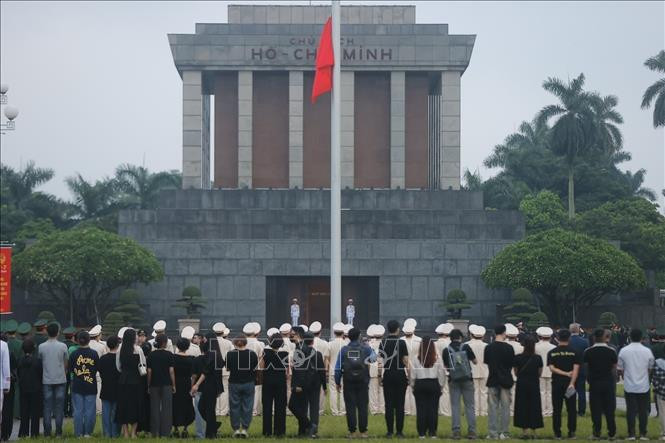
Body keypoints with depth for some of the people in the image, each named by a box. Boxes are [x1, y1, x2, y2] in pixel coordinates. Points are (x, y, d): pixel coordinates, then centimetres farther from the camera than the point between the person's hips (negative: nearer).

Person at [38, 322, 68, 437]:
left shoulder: (41, 347, -3)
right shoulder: (62, 346, -5)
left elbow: (40, 362, 5)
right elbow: (66, 363, 3)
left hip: (46, 380, 1)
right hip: (60, 380, -1)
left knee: (47, 407, 5)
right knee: (59, 406, 5)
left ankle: (47, 432, 3)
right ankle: (58, 431, 3)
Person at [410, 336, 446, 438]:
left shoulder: (416, 360, -6)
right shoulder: (437, 359, -3)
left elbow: (412, 375, -2)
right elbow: (441, 374, 2)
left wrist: (413, 386, 10)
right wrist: (441, 387, 12)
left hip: (420, 385, -1)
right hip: (434, 385, 1)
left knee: (421, 409, 3)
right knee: (433, 409, 4)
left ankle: (422, 433, 2)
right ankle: (432, 432, 3)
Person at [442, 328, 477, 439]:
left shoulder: (446, 350, -3)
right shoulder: (466, 347, -6)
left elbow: (446, 366, 4)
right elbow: (475, 361, 0)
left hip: (453, 380, 1)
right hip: (467, 379, -1)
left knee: (455, 406, 5)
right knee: (470, 406, 5)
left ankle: (456, 431, 0)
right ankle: (472, 431, 1)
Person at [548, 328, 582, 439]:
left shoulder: (552, 353, 2)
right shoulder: (574, 352, -2)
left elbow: (552, 368, -6)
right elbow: (576, 369, -11)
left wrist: (565, 374, -9)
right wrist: (572, 383, -16)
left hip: (556, 383, 1)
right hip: (569, 383, -1)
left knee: (556, 409, 6)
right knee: (571, 409, 5)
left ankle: (557, 432, 6)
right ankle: (571, 432, 3)